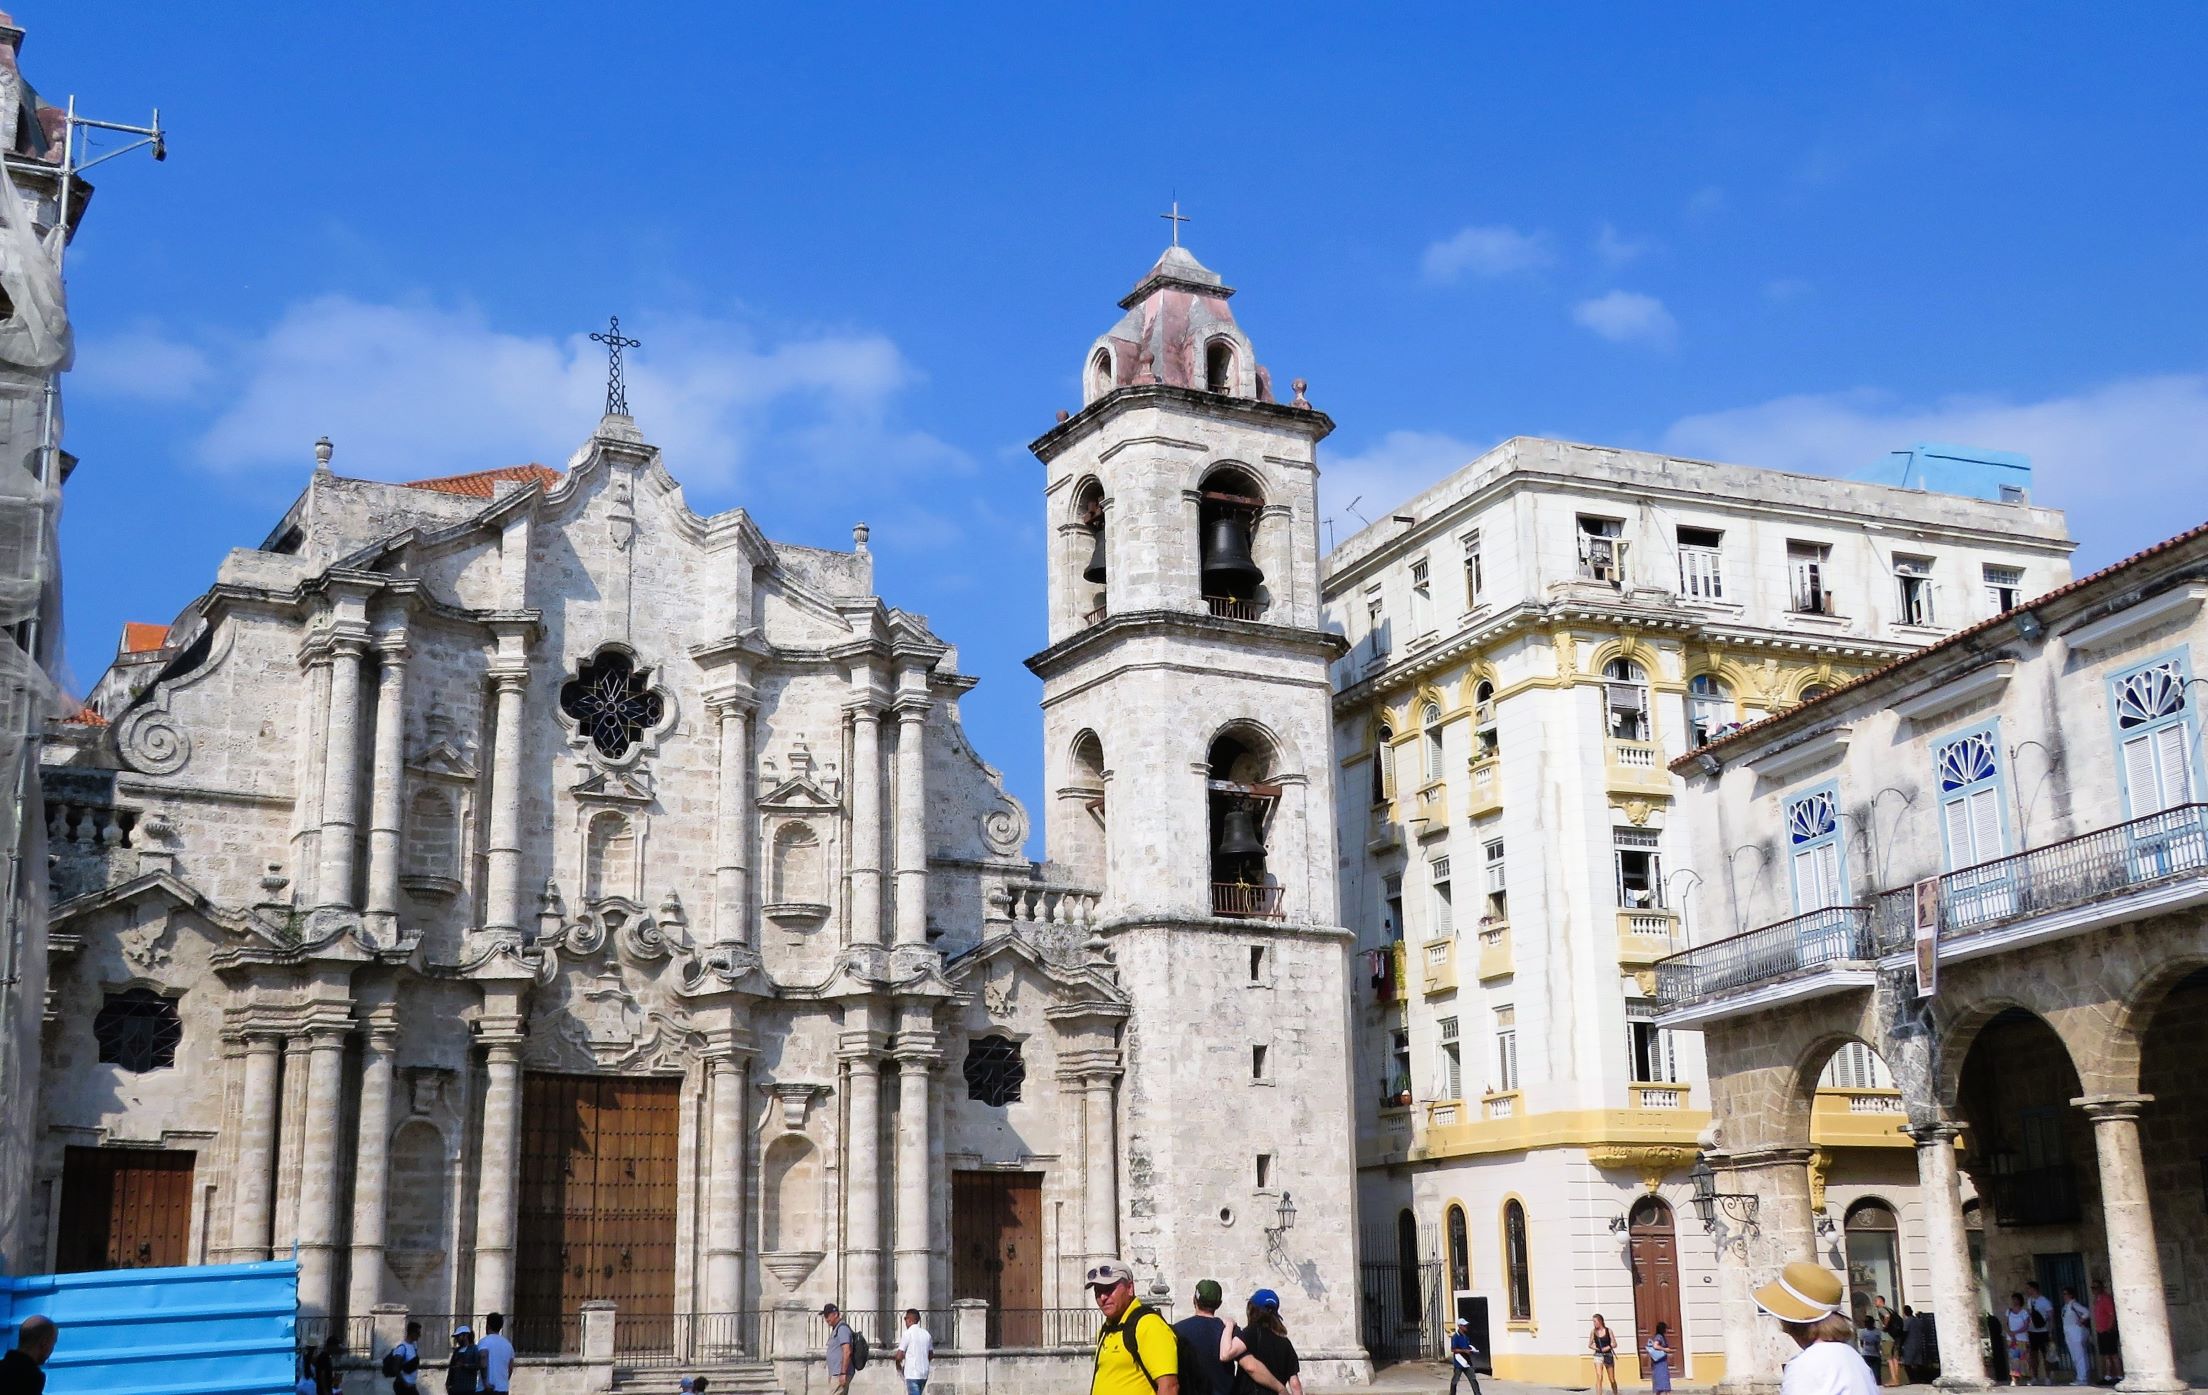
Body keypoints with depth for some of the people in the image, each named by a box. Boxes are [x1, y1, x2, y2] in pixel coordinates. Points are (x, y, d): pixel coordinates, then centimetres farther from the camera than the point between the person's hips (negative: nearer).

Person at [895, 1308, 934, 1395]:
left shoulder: (907, 1333, -11)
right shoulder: (927, 1334, 10)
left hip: (912, 1374, -7)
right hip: (924, 1373, 7)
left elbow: (899, 1356, -13)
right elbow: (931, 1355, 16)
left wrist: (898, 1365, 6)